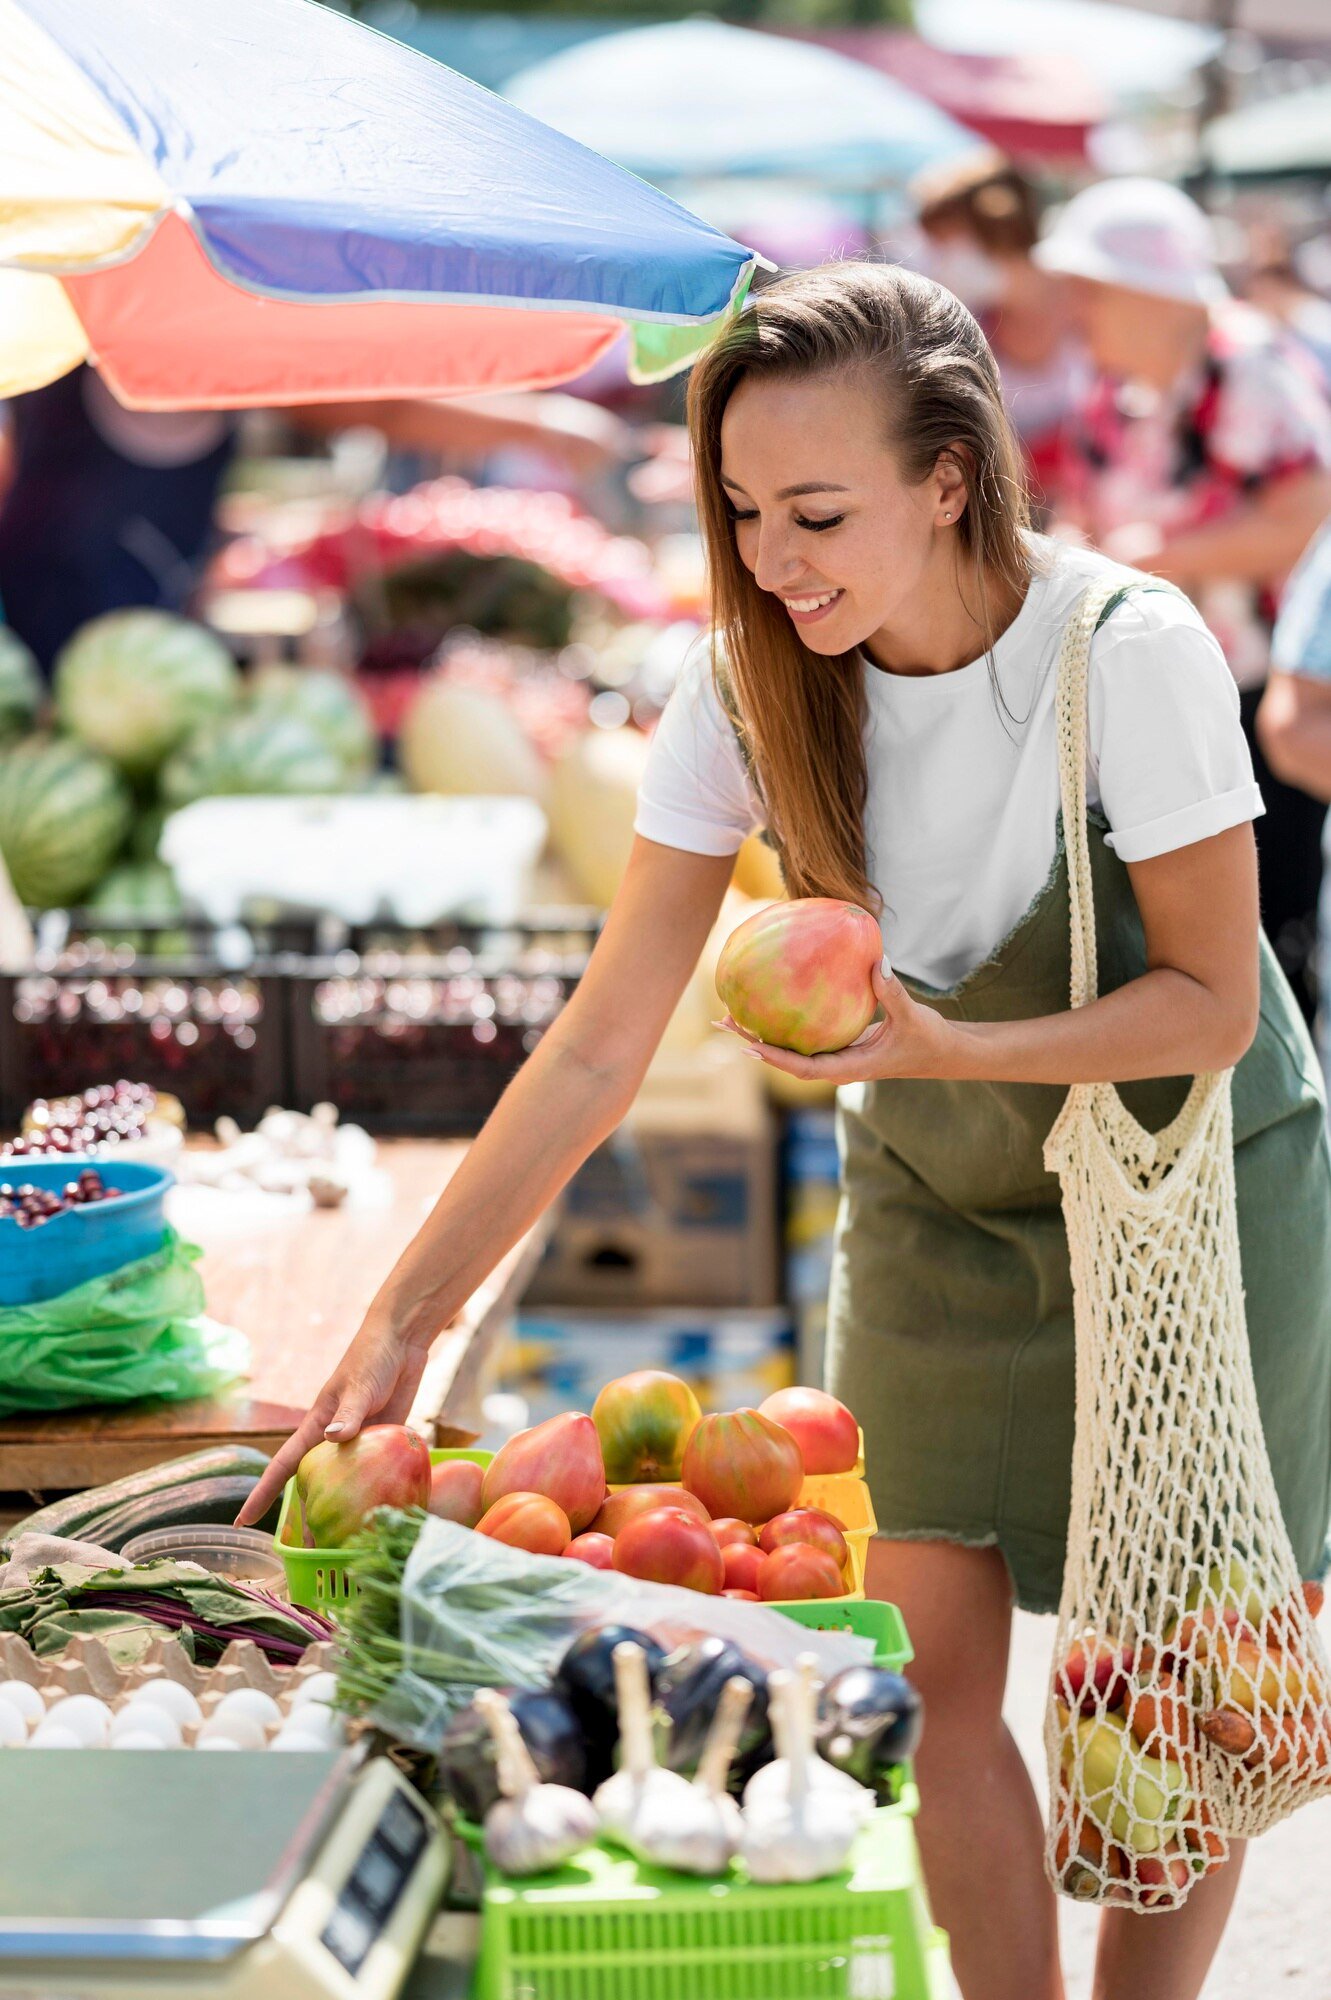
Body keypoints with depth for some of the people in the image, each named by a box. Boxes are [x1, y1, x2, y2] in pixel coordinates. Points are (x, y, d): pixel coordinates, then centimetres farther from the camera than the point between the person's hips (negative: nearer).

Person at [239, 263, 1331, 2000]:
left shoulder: (1131, 653, -28)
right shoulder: (753, 682, -18)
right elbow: (603, 1041, -17)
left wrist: (943, 1045, -35)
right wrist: (403, 1320, -23)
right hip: (939, 1201, 3)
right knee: (933, 1663, 2)